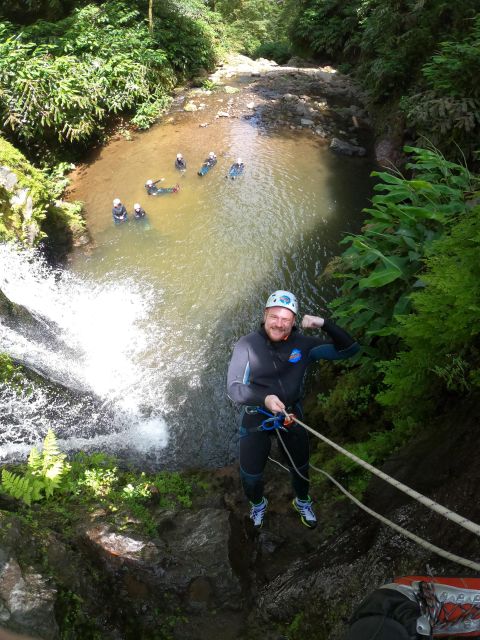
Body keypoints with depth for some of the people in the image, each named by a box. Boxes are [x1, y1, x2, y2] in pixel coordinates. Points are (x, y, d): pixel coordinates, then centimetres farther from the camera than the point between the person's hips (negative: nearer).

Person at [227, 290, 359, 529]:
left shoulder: (304, 344, -12)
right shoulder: (247, 345, -19)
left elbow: (349, 348, -13)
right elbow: (234, 387, -20)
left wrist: (323, 324, -27)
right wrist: (265, 399, -37)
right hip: (256, 416, -2)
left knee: (300, 467, 22)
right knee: (250, 474, 8)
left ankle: (302, 502, 55)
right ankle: (257, 504, 45)